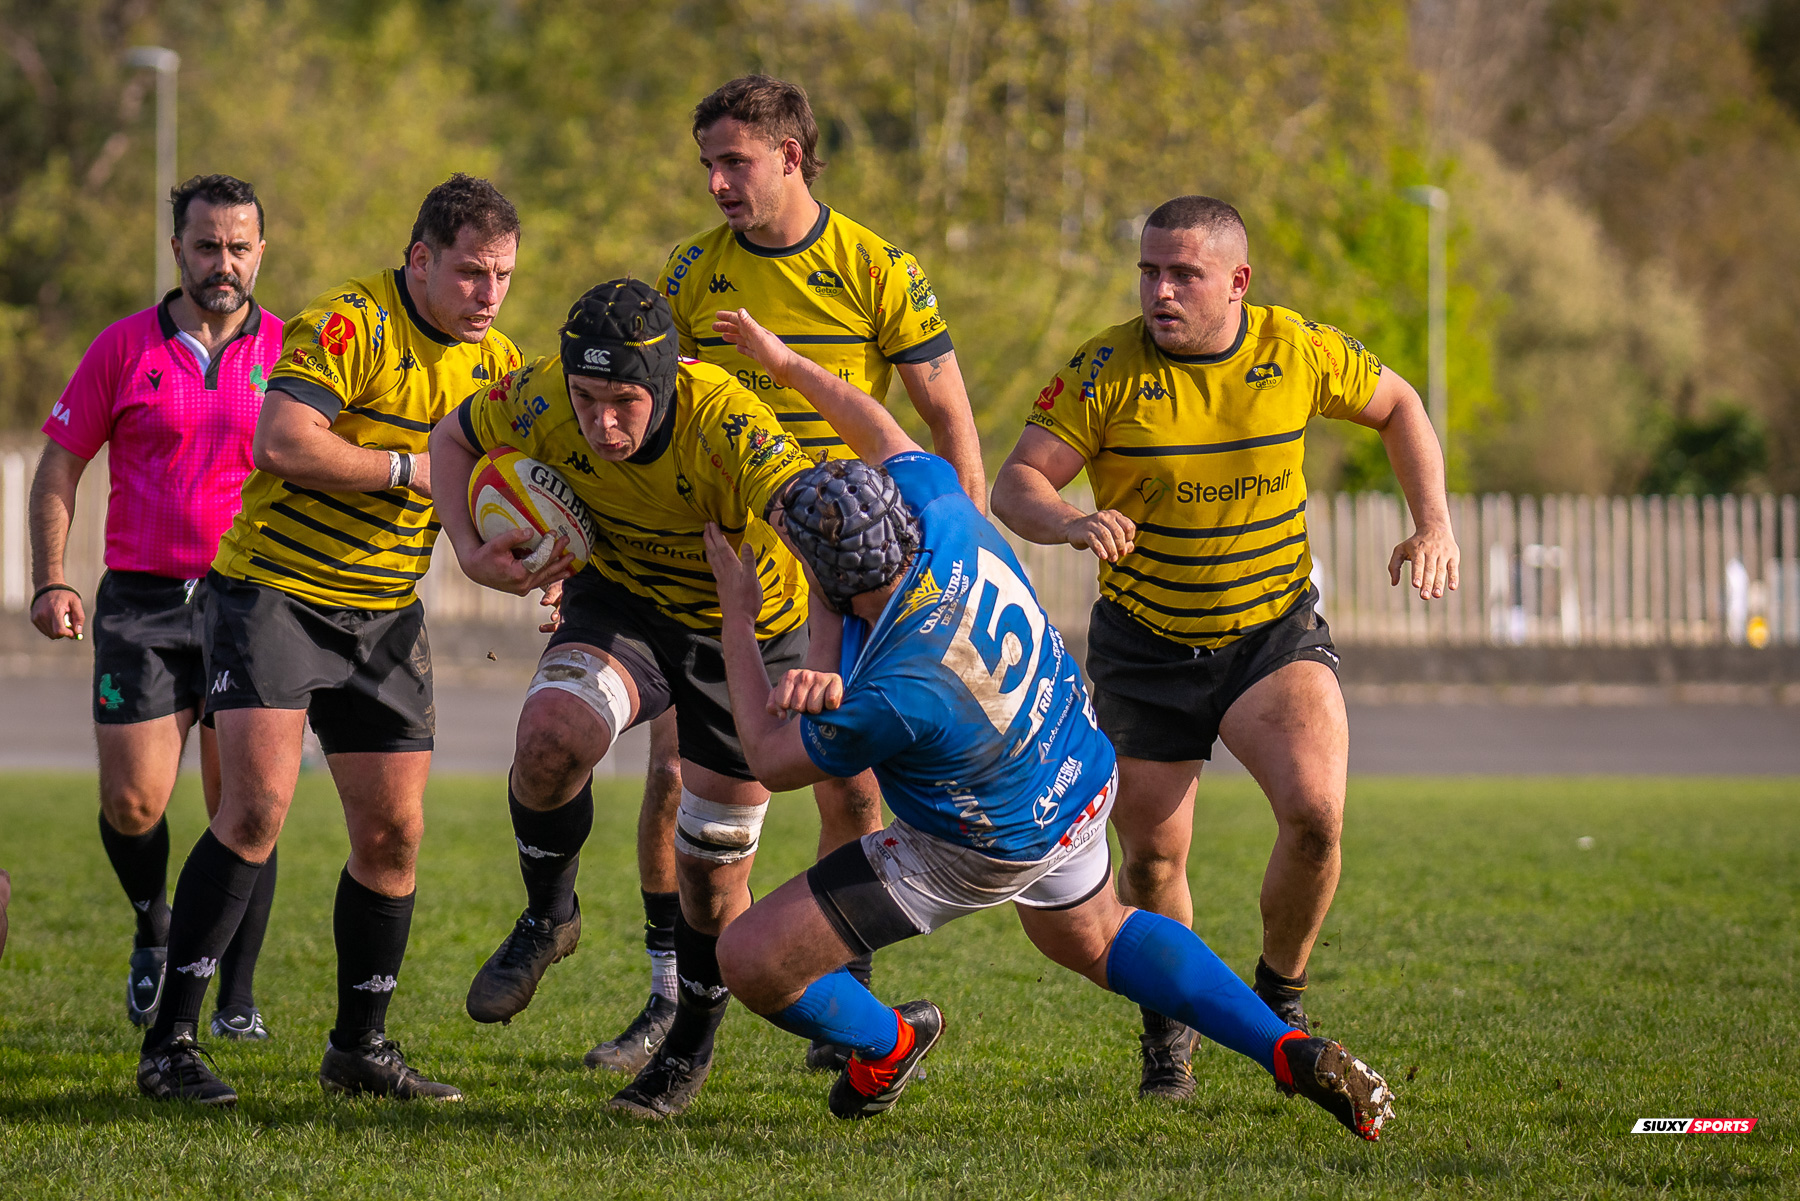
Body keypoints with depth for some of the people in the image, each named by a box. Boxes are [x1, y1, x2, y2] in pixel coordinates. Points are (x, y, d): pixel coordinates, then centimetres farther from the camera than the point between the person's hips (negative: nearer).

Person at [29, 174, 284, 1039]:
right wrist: (49, 581, -4)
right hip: (141, 603, 0)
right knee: (131, 803, -4)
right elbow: (60, 465, 6)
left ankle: (237, 996, 8)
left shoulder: (290, 352, 3)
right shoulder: (126, 348, 2)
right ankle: (152, 928, 26)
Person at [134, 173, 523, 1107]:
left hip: (385, 611, 7)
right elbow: (279, 442, -27)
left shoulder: (496, 360, 7)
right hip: (273, 590, -7)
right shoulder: (351, 324, -17)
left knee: (394, 830, 4)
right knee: (256, 808, -17)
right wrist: (411, 470, -21)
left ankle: (360, 1047, 19)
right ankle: (169, 1045, -13)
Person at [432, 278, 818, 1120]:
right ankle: (547, 918, 0)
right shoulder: (542, 400, -25)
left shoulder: (729, 429, -38)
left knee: (713, 871, 3)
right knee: (550, 732, -29)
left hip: (750, 629, -2)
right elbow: (453, 439, -3)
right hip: (622, 599, 2)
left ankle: (691, 1047, 32)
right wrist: (472, 551, -19)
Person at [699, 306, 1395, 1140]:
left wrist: (736, 612, -14)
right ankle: (1293, 1053, 21)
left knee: (750, 959, -2)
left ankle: (884, 1045, 30)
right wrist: (783, 362, 8)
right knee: (1094, 941, 36)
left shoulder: (895, 696, -40)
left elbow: (771, 760, -20)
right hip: (1078, 780, 8)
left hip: (980, 851, -8)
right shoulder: (943, 516, -25)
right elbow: (884, 435, 0)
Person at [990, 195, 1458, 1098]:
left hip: (1276, 631, 0)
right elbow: (1015, 484, -17)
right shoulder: (1106, 370, -14)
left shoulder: (1298, 352, -8)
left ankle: (1279, 999, 4)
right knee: (1152, 857, 0)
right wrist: (1072, 522, -39)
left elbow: (1395, 405, 10)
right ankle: (1169, 1028, 28)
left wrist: (1433, 524, -1)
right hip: (1144, 644, 0)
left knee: (1315, 810, -22)